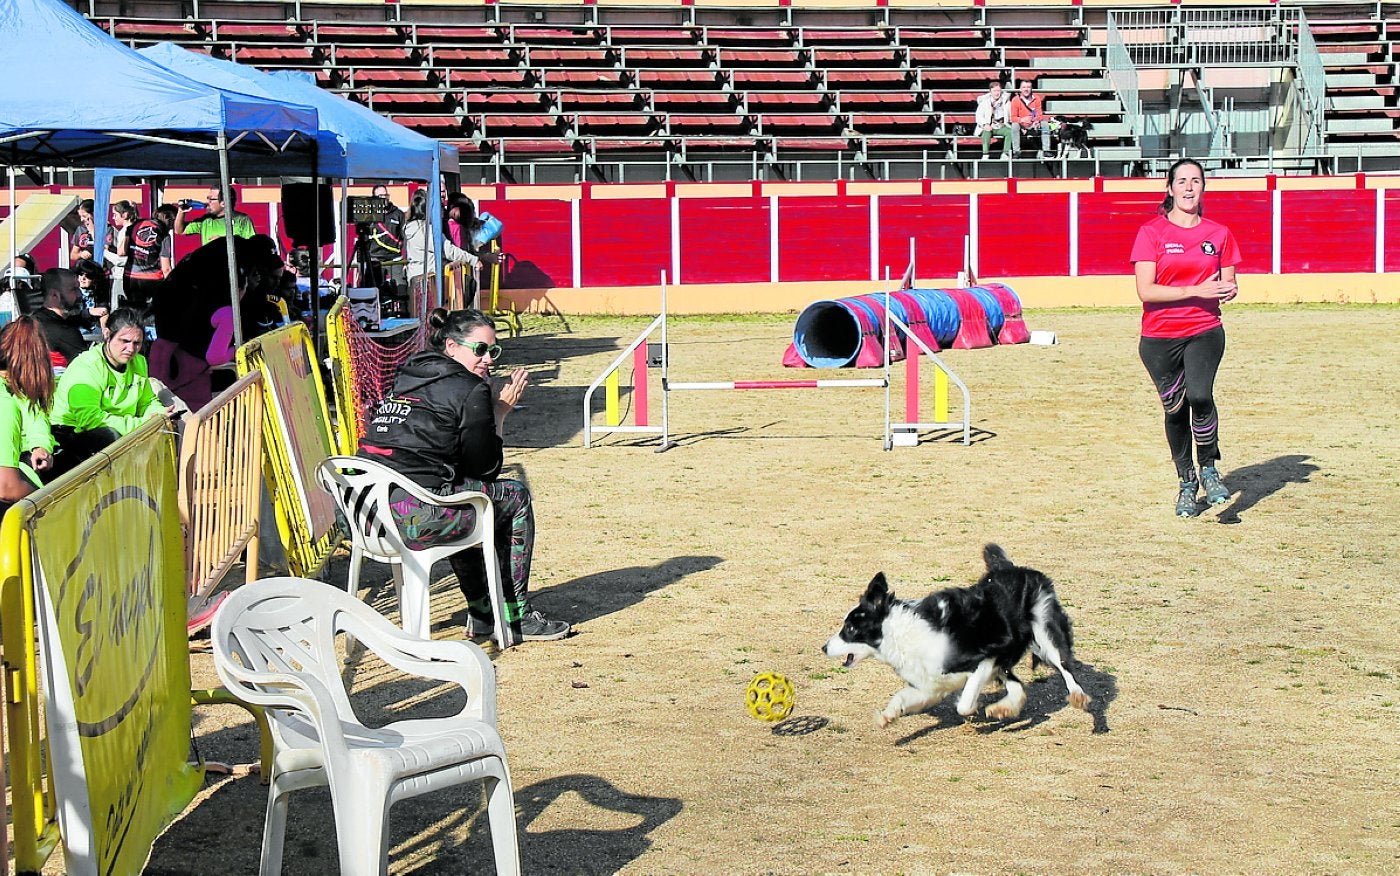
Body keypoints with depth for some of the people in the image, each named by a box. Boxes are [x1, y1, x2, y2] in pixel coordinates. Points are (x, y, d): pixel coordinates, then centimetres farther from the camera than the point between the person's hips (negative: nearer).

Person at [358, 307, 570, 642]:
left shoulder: (406, 379, 21)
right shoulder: (470, 389, -2)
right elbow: (485, 468, 4)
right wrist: (500, 411, 15)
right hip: (414, 520, -8)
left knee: (463, 491, 36)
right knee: (515, 497, 12)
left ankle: (482, 613, 37)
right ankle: (515, 615, 20)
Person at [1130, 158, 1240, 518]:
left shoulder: (1219, 234, 7)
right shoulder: (1151, 232, -2)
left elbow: (1227, 282, 15)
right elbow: (1146, 290, -11)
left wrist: (1228, 289, -10)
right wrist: (1197, 290, -20)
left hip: (1205, 331, 0)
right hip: (1159, 337, 0)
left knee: (1200, 395, -24)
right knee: (1175, 408, 7)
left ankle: (1209, 468, -2)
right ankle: (1187, 482, 28)